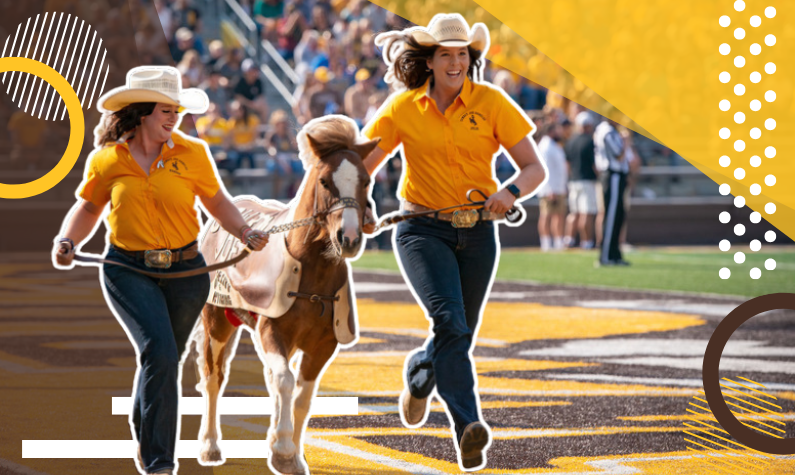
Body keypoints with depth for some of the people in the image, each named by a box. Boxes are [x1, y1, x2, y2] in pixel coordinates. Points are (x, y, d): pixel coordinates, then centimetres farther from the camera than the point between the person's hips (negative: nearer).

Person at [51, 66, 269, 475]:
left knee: (165, 361, 12)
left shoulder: (192, 153, -1)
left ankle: (144, 431, 43)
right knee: (159, 354, -19)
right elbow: (88, 207, 12)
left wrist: (245, 234, -5)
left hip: (185, 273, 2)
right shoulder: (106, 160, -2)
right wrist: (67, 242, -5)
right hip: (128, 271, -2)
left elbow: (217, 202, 11)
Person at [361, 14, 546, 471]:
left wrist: (510, 192, -27)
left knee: (460, 339, 11)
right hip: (422, 231, -2)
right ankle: (468, 426, -30)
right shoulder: (404, 107, -2)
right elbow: (362, 166, 3)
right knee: (450, 323, -24)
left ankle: (419, 373, 45)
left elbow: (535, 167, -6)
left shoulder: (491, 102, -4)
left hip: (477, 232, 2)